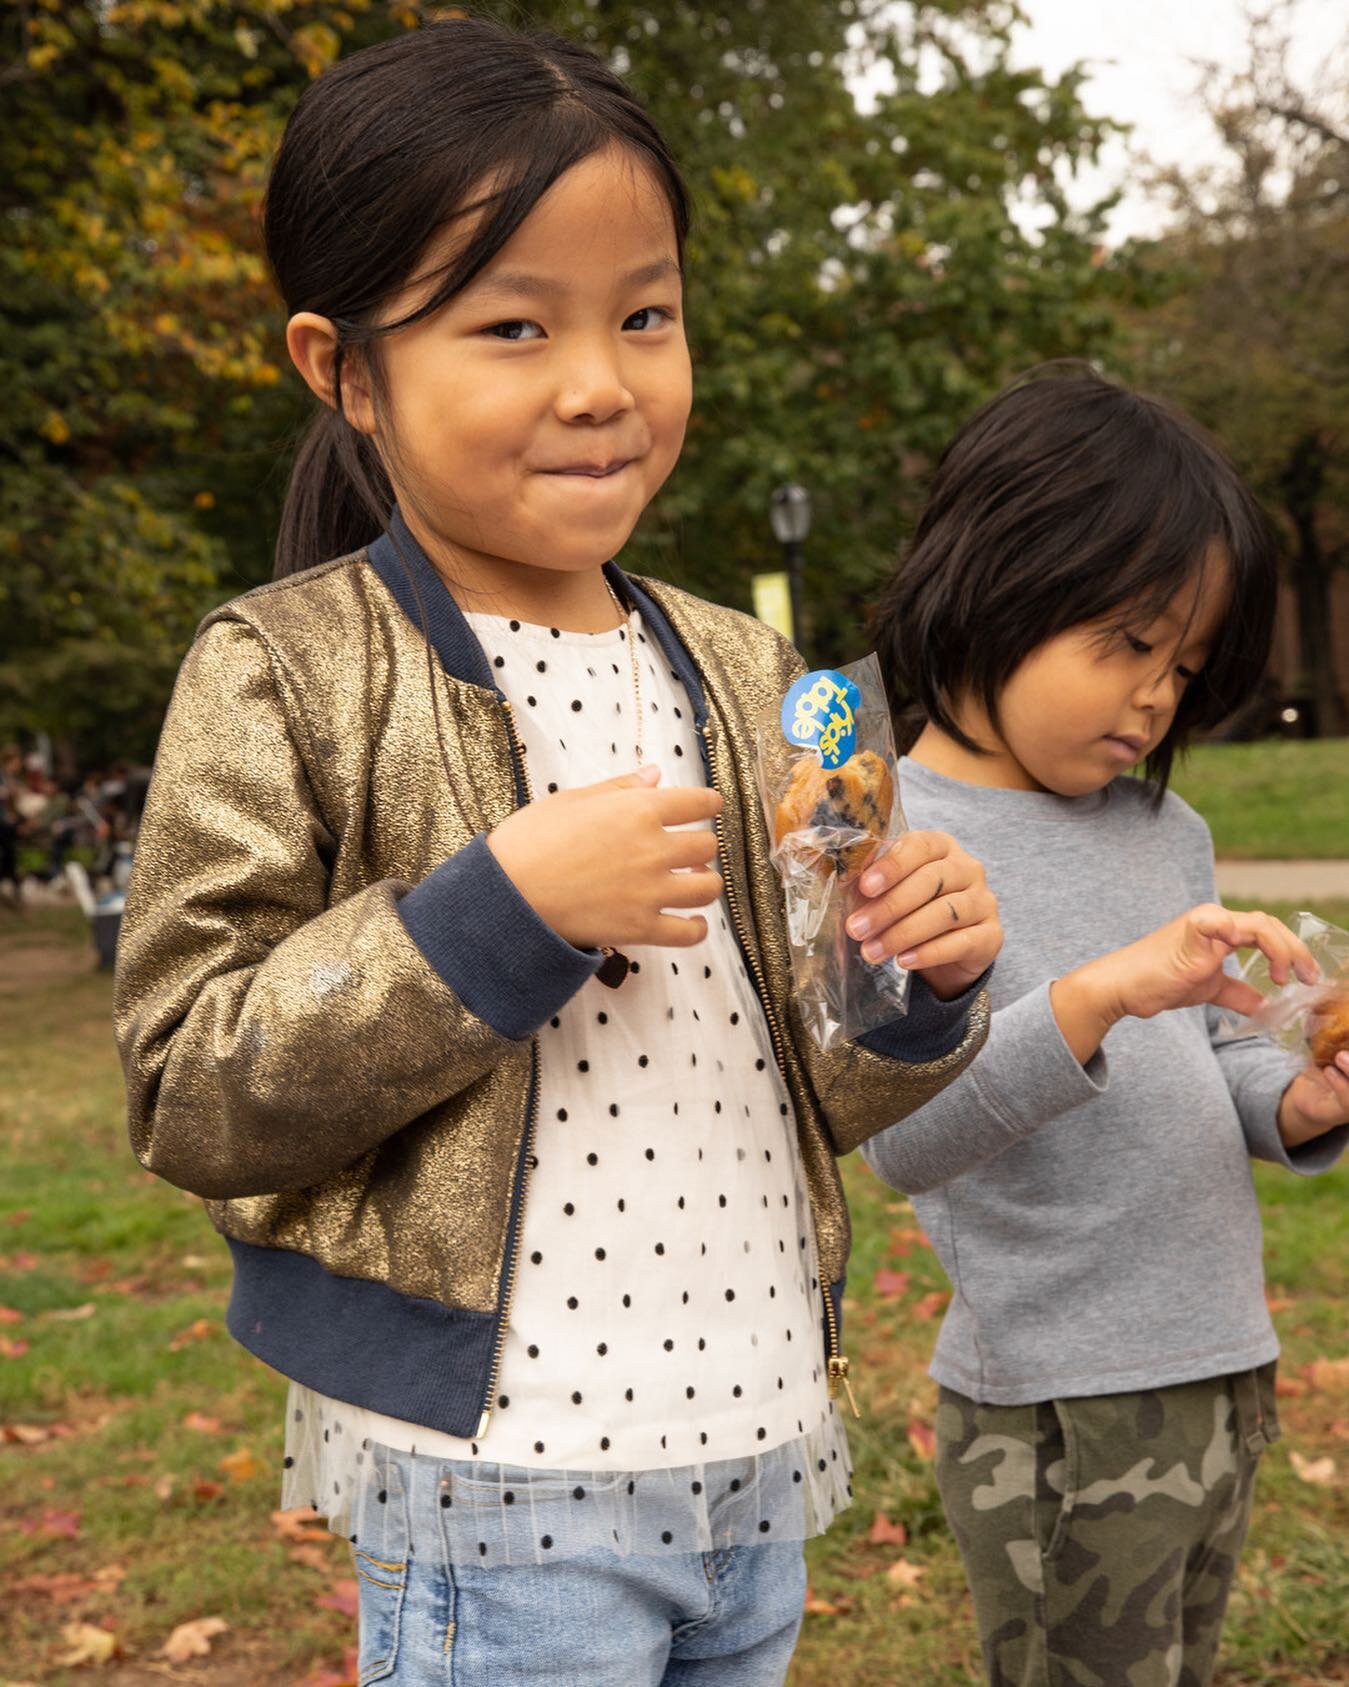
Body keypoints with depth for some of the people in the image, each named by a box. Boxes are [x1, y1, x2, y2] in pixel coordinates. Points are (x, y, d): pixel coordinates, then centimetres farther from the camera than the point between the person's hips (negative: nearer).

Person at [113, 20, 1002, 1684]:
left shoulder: (743, 675, 7)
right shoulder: (284, 673, -9)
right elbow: (188, 1095, -13)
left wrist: (917, 988, -8)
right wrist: (496, 909, -21)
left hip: (760, 1451, 6)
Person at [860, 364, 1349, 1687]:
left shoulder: (1166, 831, 9)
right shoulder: (898, 845, -14)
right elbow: (900, 1139, -23)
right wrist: (1097, 994, -34)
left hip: (1222, 1381, 7)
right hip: (1056, 1425, -7)